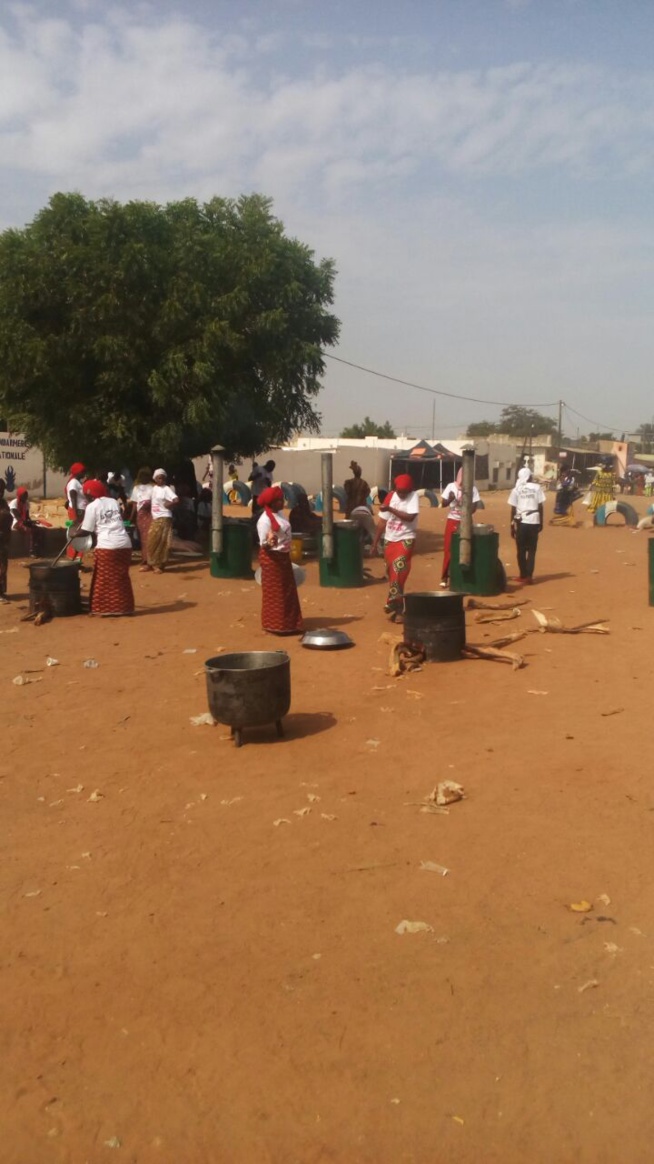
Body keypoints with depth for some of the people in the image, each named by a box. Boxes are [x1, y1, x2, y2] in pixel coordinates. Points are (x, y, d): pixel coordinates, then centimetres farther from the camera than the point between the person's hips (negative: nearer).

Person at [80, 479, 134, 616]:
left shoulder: (92, 506, 0)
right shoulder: (114, 501, 16)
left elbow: (87, 530, 2)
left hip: (107, 546, -5)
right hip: (124, 543, 5)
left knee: (105, 579, 5)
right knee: (122, 578, 12)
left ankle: (107, 609, 7)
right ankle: (123, 607, 16)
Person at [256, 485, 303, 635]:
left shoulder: (279, 514, 7)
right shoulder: (265, 520, -20)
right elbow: (263, 544, -20)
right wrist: (270, 543, -42)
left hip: (283, 557, 9)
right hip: (271, 558, -9)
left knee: (287, 592, 15)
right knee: (274, 593, 0)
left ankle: (287, 624, 25)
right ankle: (274, 626, 9)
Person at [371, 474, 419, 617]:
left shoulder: (413, 496, -7)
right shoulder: (390, 497, 3)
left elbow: (410, 517, -22)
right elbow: (382, 522, 7)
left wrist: (390, 509, -25)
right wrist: (375, 543, 7)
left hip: (406, 539, -5)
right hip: (389, 540, 5)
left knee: (399, 567, -21)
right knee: (391, 570, 10)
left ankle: (393, 601, -22)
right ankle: (397, 603, 24)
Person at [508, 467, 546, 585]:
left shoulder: (516, 489, 1)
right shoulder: (536, 488, 3)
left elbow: (513, 509, -1)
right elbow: (540, 506, 1)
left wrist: (512, 526, 5)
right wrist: (541, 522, 10)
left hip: (521, 522, -1)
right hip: (534, 521, 1)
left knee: (521, 550, 9)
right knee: (531, 550, 7)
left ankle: (524, 575, 11)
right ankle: (528, 576, 3)